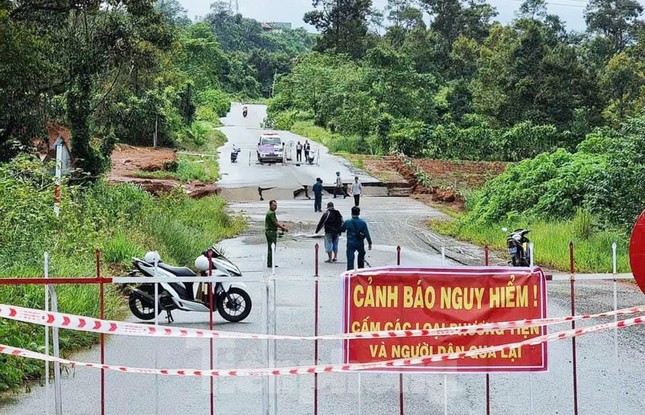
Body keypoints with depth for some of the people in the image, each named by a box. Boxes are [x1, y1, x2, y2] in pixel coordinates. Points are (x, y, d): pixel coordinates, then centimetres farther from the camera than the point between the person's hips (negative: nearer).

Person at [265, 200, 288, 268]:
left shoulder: (272, 213, 17)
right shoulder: (271, 213, -16)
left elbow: (276, 222, 19)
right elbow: (275, 223, -19)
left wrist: (281, 226, 6)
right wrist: (283, 228, -12)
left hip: (271, 232, 11)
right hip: (271, 232, -11)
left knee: (271, 248, 14)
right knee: (271, 248, -7)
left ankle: (270, 263, 18)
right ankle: (270, 264, -4)